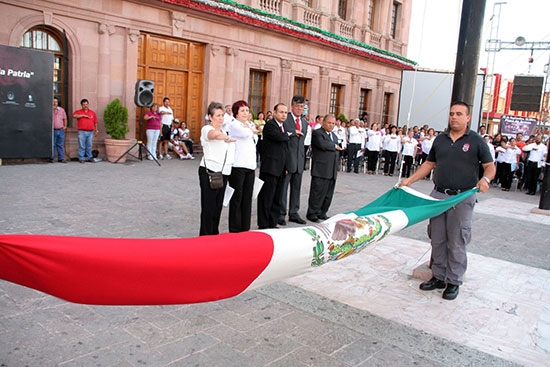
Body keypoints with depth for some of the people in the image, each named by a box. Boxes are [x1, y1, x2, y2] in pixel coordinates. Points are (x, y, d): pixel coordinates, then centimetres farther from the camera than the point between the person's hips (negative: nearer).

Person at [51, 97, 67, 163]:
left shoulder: (61, 109, 13)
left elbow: (65, 118, 21)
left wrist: (65, 126, 9)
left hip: (61, 130, 3)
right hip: (53, 130, -3)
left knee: (60, 145, 6)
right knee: (52, 145, -2)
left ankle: (61, 158, 9)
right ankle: (51, 158, 6)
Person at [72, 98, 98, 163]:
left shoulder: (92, 112, 14)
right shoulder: (79, 112, 7)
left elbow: (95, 122, 15)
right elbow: (74, 115, -14)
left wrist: (96, 130, 11)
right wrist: (83, 115, -11)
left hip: (90, 132, 2)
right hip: (82, 132, -2)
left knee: (89, 146, 6)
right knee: (82, 146, -2)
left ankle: (89, 157, 16)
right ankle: (81, 158, 4)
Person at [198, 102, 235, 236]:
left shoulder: (225, 131, 20)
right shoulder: (206, 129, -6)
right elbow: (214, 134, -30)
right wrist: (227, 138, -17)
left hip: (223, 172, 7)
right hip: (209, 172, -7)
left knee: (218, 205, 12)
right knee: (208, 206, -3)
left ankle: (214, 234, 22)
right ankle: (205, 236, 7)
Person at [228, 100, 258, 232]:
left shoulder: (251, 124, 20)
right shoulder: (233, 124, -3)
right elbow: (245, 133, -21)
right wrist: (253, 130, -1)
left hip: (250, 166, 6)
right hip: (237, 166, -6)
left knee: (247, 198, 9)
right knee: (237, 198, -1)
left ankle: (245, 228, 17)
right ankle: (234, 230, 8)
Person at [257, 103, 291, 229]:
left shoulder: (283, 127, 18)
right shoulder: (270, 125, -8)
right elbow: (279, 136, -25)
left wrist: (285, 166, 15)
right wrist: (289, 134, -4)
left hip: (280, 170, 8)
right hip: (270, 168, -8)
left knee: (277, 199, 12)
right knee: (266, 198, -3)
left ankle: (273, 224, 20)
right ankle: (263, 225, 5)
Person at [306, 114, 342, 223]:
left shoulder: (335, 136, 22)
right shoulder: (317, 133, -4)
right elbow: (322, 144, -23)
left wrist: (336, 168, 19)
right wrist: (335, 146, -7)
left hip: (332, 172, 8)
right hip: (320, 170, -8)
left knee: (328, 194, 9)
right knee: (317, 192, -4)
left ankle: (322, 213, 20)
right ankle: (312, 213, 6)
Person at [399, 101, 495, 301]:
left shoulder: (476, 141, -1)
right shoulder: (440, 139, 11)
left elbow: (490, 166, 0)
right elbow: (429, 164, 16)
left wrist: (485, 179, -22)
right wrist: (409, 180, 7)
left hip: (462, 197, -4)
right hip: (438, 195, 4)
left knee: (457, 242, 1)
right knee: (437, 239, 10)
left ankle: (454, 282, 14)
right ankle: (438, 277, 23)